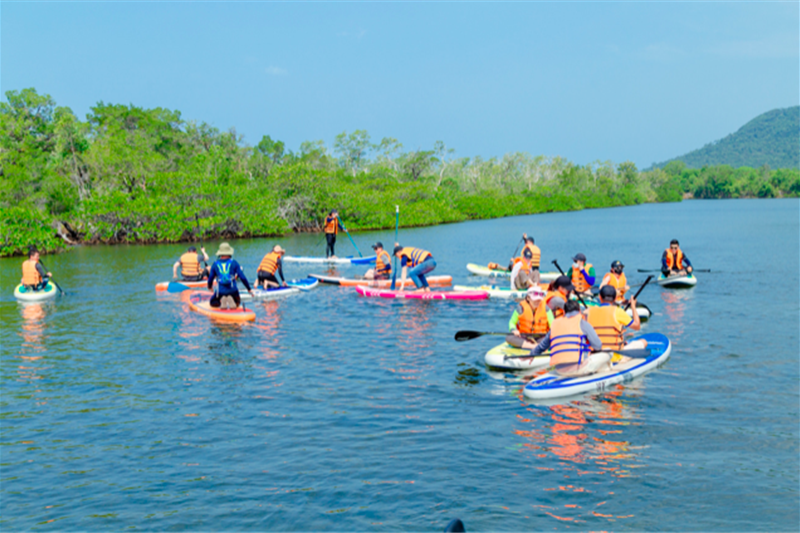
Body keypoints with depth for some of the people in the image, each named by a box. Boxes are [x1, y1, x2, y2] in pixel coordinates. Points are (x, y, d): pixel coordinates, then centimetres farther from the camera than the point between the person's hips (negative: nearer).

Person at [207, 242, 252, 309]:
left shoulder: (215, 264, 3)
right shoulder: (234, 263, -1)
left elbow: (210, 278, 12)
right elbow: (242, 277, -4)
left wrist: (210, 287, 35)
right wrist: (249, 289, 8)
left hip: (220, 291, 1)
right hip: (233, 290, 0)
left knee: (212, 303, 28)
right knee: (237, 303, 30)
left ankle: (222, 301, -7)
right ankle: (231, 300, -8)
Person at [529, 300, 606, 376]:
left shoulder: (555, 324, 20)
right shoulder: (582, 323, 5)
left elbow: (542, 346, 31)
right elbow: (598, 345, 1)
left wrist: (532, 354, 50)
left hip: (559, 370, 5)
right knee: (606, 355, 7)